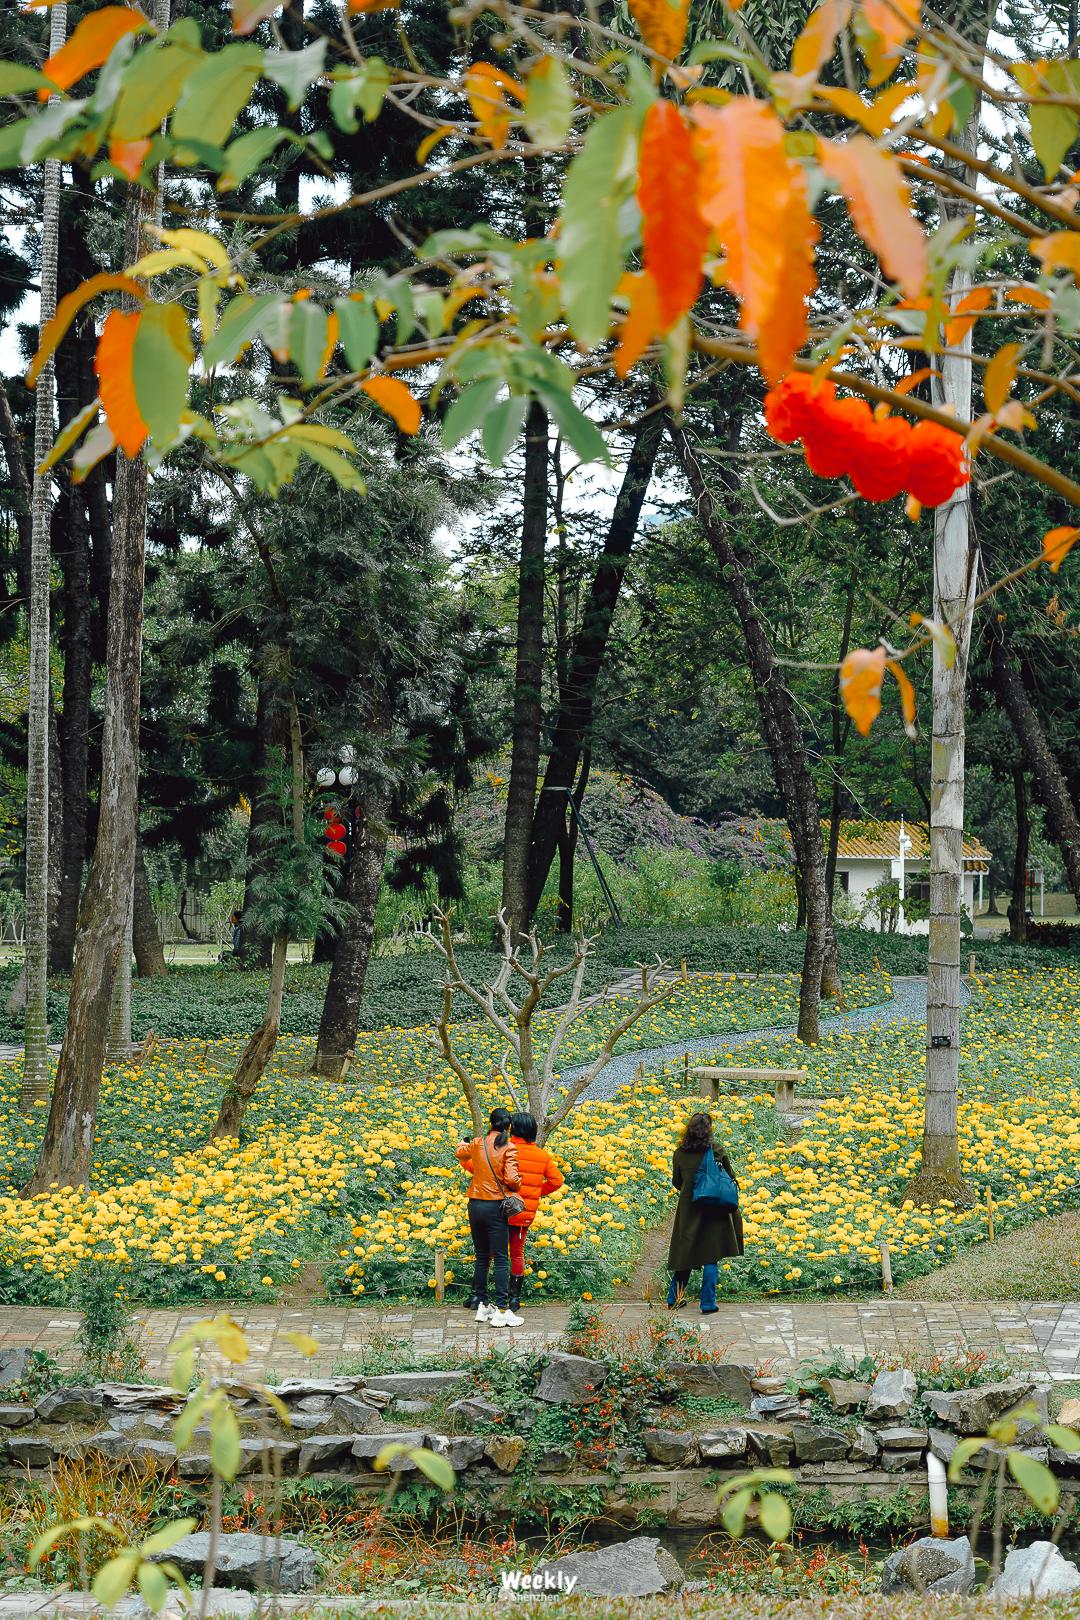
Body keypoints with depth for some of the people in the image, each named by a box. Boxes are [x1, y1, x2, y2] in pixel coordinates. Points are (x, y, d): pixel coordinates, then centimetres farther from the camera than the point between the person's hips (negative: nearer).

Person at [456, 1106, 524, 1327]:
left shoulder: (477, 1143, 5)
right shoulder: (508, 1148, -10)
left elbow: (460, 1154, 27)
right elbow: (511, 1178, -19)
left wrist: (463, 1144, 50)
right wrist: (516, 1187, 4)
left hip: (475, 1206, 5)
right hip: (495, 1207, -5)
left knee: (482, 1257, 15)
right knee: (501, 1259, -2)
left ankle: (482, 1305, 19)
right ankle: (501, 1311, -7)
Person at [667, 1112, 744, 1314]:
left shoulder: (680, 1154, -4)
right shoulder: (717, 1151, -10)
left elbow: (676, 1182, 6)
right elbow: (731, 1178, -3)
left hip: (687, 1209, 2)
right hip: (713, 1209, -2)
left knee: (684, 1252, 16)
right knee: (711, 1257, 5)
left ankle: (675, 1299, 20)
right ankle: (708, 1304, 3)